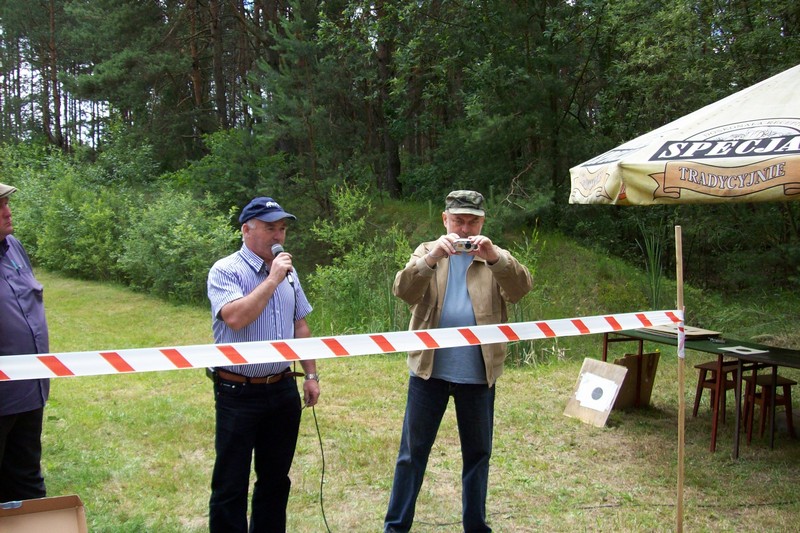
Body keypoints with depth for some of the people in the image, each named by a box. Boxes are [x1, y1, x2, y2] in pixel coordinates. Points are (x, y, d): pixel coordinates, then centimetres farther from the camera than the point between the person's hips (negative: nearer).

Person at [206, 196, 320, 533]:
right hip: (238, 394, -6)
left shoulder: (287, 271, 10)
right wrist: (272, 279, -20)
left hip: (283, 390, 6)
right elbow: (234, 317, -28)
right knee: (231, 486, 4)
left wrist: (311, 375, 12)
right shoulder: (225, 271, -10)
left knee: (275, 480, 17)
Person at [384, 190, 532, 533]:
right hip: (429, 369, -1)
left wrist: (493, 256, -30)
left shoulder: (496, 258, 5)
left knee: (478, 452, 12)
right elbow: (403, 290, -12)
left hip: (479, 373, 1)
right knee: (413, 451, 7)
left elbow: (520, 289, -13)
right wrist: (432, 257, -29)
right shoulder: (427, 252, 5)